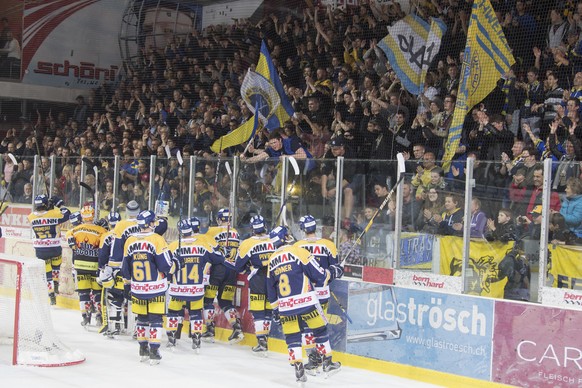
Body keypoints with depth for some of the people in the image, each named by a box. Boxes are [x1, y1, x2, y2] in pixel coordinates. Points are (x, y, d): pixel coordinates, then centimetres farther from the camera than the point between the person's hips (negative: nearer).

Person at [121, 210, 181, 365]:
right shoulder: (157, 240, -14)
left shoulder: (130, 241, 2)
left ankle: (143, 350, 23)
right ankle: (154, 352, 1)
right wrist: (177, 263, 6)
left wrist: (127, 285, 22)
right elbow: (166, 266, -14)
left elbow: (125, 268, 10)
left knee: (142, 318, 16)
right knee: (155, 319, 2)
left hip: (137, 289, 5)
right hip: (155, 288, -4)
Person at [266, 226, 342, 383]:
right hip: (306, 302, -4)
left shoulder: (272, 260, 12)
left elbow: (271, 290, 19)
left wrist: (276, 309, 30)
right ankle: (327, 363, 20)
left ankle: (299, 370, 6)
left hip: (285, 306, 4)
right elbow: (318, 275, -8)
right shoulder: (298, 251, -6)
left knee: (292, 337, 12)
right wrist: (332, 272, 10)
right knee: (320, 329, 13)